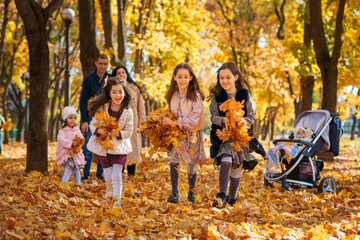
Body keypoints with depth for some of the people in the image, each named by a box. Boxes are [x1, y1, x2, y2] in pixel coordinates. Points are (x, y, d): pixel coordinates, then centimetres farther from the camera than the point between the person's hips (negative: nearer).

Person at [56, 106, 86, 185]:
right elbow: (60, 140, -22)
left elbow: (81, 137, 7)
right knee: (68, 170, -17)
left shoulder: (76, 129, 8)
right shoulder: (63, 130, -10)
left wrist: (79, 142, -16)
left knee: (76, 170, 13)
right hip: (66, 153, -6)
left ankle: (78, 184, 25)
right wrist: (71, 144, -29)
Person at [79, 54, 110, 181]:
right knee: (88, 148, -4)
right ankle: (85, 175, 4)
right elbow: (83, 101, -4)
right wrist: (84, 121, -11)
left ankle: (100, 174, 14)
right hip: (91, 118, -2)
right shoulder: (88, 79, -2)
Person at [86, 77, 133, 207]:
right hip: (103, 146, 1)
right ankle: (109, 194, 40)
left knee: (117, 176, -11)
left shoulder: (128, 112, -11)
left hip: (119, 147, -1)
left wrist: (117, 133, -26)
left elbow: (128, 131, -7)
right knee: (108, 178, 8)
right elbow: (93, 124, -3)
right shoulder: (101, 108, -11)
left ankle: (117, 202, 1)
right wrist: (99, 131, -25)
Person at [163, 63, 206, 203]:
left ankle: (191, 194, 34)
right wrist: (168, 122, -3)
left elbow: (193, 121, -20)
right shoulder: (172, 95, 0)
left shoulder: (195, 96, -15)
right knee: (174, 157, -23)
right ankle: (174, 194, -21)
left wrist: (175, 122, -22)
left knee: (191, 167, 9)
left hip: (193, 134, -3)